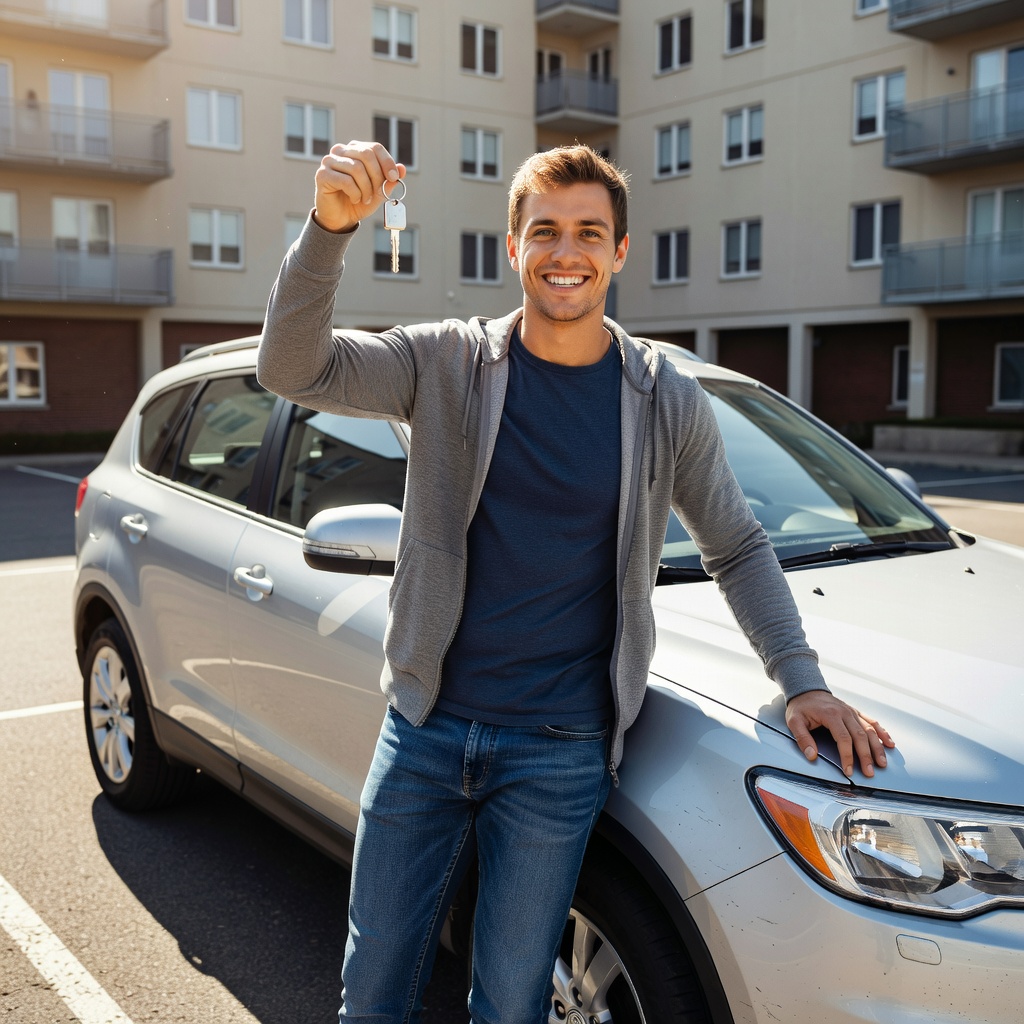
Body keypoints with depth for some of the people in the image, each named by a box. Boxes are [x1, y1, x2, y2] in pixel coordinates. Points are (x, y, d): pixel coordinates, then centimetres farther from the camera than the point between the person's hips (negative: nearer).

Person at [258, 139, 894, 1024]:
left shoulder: (667, 402, -2)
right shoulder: (447, 364, -4)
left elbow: (739, 550, 9)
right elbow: (296, 370, -15)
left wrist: (801, 680, 1)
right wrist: (330, 226, -29)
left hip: (559, 754, 0)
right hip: (425, 729, 1)